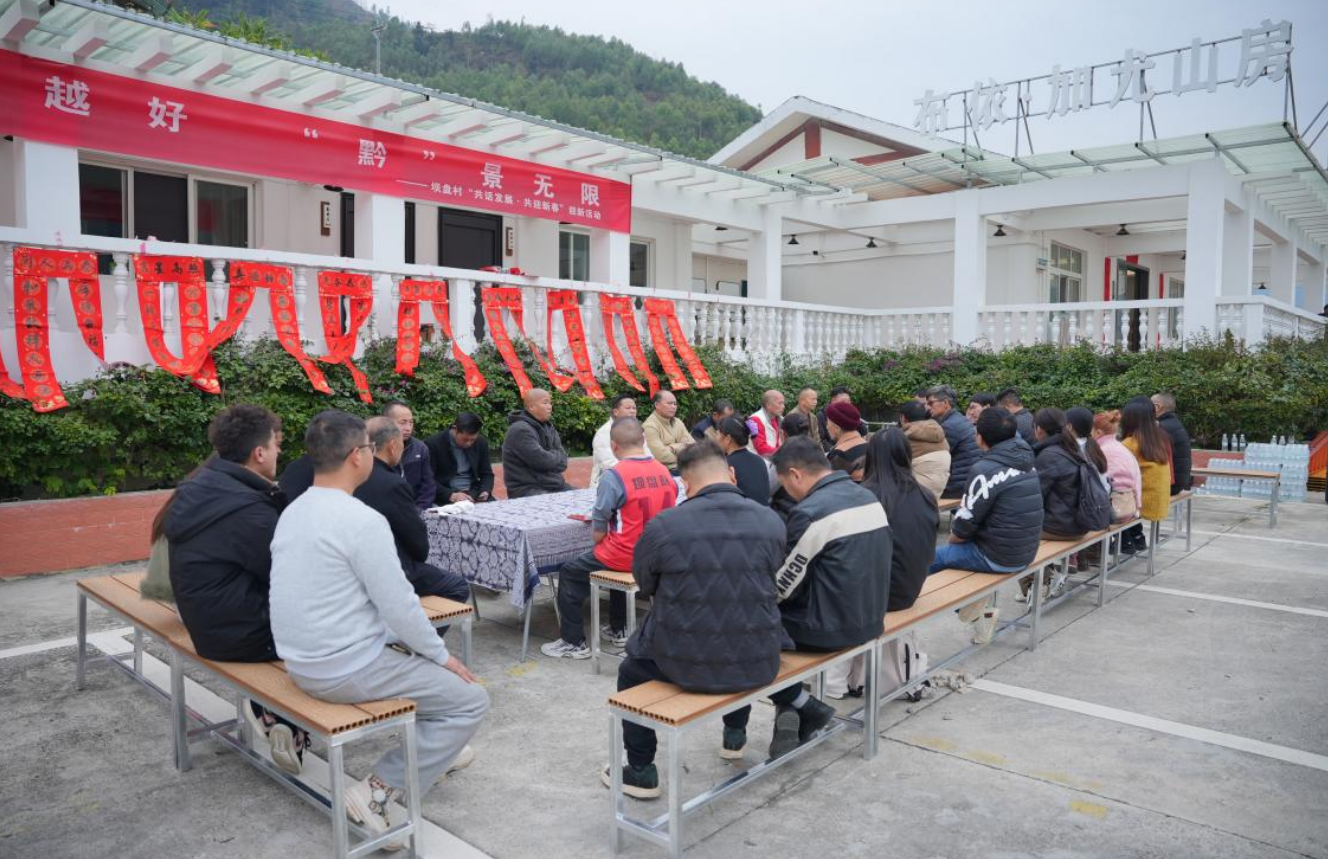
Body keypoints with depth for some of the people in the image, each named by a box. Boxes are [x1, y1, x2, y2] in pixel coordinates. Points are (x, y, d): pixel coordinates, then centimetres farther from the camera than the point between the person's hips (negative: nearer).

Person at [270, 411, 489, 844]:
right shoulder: (362, 520, -23)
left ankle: (431, 746, 40)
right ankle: (379, 790, -5)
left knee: (416, 648, 28)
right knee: (470, 701, 2)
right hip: (347, 669, -9)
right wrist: (443, 656, -3)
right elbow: (400, 607, -20)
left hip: (301, 661, 9)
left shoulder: (293, 511, 5)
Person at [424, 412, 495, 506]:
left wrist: (485, 491, -9)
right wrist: (450, 495, -24)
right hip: (445, 497, -4)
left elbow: (487, 474, 11)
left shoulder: (481, 442, 4)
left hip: (474, 493, 4)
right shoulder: (433, 443, -9)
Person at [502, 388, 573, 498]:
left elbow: (563, 461, 8)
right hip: (526, 489, -9)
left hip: (554, 486, 9)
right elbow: (542, 460, -21)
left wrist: (551, 457, -12)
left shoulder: (548, 428, 14)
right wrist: (556, 456, -2)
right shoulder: (520, 430, -15)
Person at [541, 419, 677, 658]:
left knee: (569, 574, 14)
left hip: (627, 556, -6)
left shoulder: (614, 475, -19)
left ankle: (574, 643, 17)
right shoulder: (663, 471, -2)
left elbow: (598, 533, -13)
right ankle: (618, 630, 41)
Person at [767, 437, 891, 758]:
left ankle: (805, 707, 11)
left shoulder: (811, 512, -21)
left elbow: (783, 588, -15)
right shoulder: (868, 498, 4)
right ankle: (793, 712, 21)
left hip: (833, 628, -8)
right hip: (870, 619, 9)